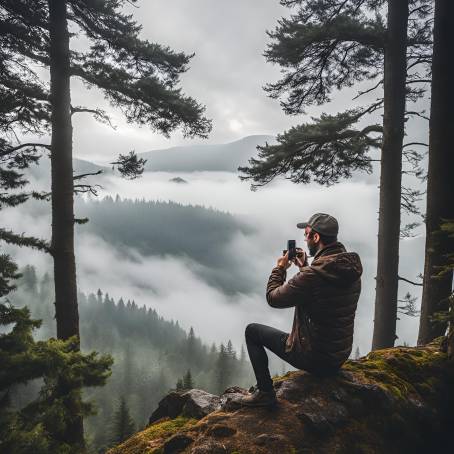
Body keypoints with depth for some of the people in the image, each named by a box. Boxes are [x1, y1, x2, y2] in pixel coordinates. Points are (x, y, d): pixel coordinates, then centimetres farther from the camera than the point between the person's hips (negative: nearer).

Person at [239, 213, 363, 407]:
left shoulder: (313, 275, -28)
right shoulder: (351, 268, -3)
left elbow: (273, 298, -14)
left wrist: (280, 268, -1)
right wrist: (304, 267, 11)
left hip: (313, 358, -7)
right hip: (341, 356, 8)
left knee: (252, 331, 7)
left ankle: (265, 392, 11)